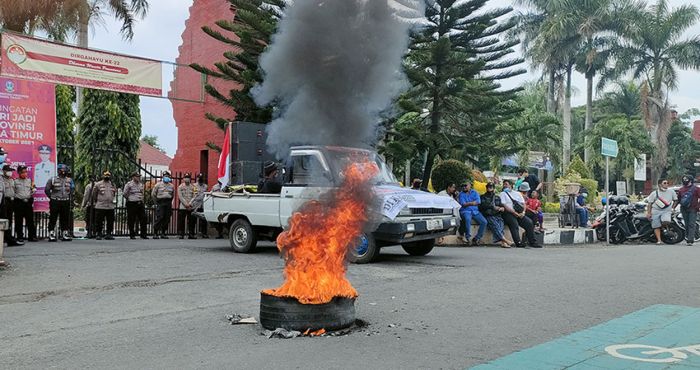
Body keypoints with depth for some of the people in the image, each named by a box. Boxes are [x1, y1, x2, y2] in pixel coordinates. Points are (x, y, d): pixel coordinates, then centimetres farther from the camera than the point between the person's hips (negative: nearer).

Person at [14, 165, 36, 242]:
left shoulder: (30, 180, 12)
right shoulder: (15, 181, 2)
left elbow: (34, 189, 18)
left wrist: (33, 189, -2)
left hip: (28, 202, 3)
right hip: (19, 202, -3)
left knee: (30, 220, 4)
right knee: (19, 221, 1)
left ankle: (32, 236, 9)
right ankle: (20, 237, 7)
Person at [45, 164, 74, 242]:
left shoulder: (69, 180, 10)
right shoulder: (52, 180, 0)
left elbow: (72, 189, 20)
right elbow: (47, 189, 3)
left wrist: (69, 198, 10)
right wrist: (51, 197, 0)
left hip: (66, 202, 3)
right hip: (55, 202, -3)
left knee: (65, 219, 7)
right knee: (53, 219, -2)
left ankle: (65, 235, 14)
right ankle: (51, 236, 1)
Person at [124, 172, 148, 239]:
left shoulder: (141, 184, 13)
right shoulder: (129, 184, -6)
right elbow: (125, 194, 1)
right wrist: (129, 199, 8)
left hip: (140, 203, 5)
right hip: (132, 204, -5)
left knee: (143, 219, 1)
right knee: (131, 220, 0)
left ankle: (143, 234, 7)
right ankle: (132, 235, 10)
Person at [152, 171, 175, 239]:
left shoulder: (171, 186, 13)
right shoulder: (158, 185, 3)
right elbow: (153, 194, 7)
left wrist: (170, 201, 14)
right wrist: (157, 200, 5)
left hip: (168, 203, 4)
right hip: (160, 202, -4)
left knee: (167, 219, 2)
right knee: (159, 218, -13)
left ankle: (163, 233, 10)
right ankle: (155, 233, -11)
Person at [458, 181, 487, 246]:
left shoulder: (474, 192, 15)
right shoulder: (461, 194, 9)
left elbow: (478, 201, -3)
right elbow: (463, 204, -8)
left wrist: (468, 203, -7)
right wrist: (472, 203, -5)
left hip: (475, 211, 4)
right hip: (465, 211, -3)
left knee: (484, 222, -18)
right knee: (468, 219, -38)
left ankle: (477, 238, -7)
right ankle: (467, 236, -22)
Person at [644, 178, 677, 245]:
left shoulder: (671, 192, 6)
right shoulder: (654, 193, 1)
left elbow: (676, 200, 18)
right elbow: (649, 203, 3)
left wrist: (673, 208, 10)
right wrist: (648, 213, -2)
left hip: (666, 211, 0)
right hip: (656, 211, 0)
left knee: (666, 221, -30)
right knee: (656, 227, -5)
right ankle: (659, 240, 0)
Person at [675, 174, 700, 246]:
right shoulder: (681, 189, 14)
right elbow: (678, 199, 21)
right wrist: (674, 206, 12)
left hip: (692, 209, -4)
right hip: (684, 209, 4)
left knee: (691, 224, -9)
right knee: (686, 224, 8)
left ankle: (690, 240, -15)